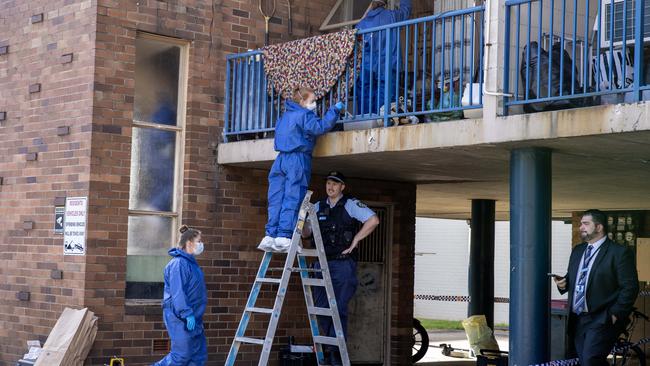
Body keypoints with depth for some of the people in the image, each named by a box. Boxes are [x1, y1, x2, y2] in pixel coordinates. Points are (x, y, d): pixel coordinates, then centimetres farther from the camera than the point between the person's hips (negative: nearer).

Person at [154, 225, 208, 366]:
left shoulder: (191, 262, 15)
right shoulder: (179, 263, -16)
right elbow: (177, 292, -23)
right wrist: (187, 314, -25)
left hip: (193, 317, 10)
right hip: (180, 318, -10)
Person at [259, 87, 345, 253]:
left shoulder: (285, 116, 22)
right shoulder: (304, 115, -4)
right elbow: (320, 127, -17)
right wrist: (335, 110, -10)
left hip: (281, 159, 8)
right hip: (298, 160, -8)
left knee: (276, 200, 3)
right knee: (292, 200, -9)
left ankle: (270, 235, -2)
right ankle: (284, 236, -15)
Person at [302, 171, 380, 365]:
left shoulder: (351, 205, -2)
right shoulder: (317, 207, 14)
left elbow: (373, 220, -14)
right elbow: (306, 232, 17)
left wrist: (355, 240, -13)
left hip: (343, 264, -5)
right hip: (321, 263, 5)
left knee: (339, 309, -5)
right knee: (321, 308, 6)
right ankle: (332, 343, 19)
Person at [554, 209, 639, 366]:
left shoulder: (619, 252, -6)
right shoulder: (577, 251, 17)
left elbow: (630, 287, -9)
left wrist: (615, 314, -15)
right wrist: (563, 283, 2)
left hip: (602, 320, -7)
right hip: (577, 320, 7)